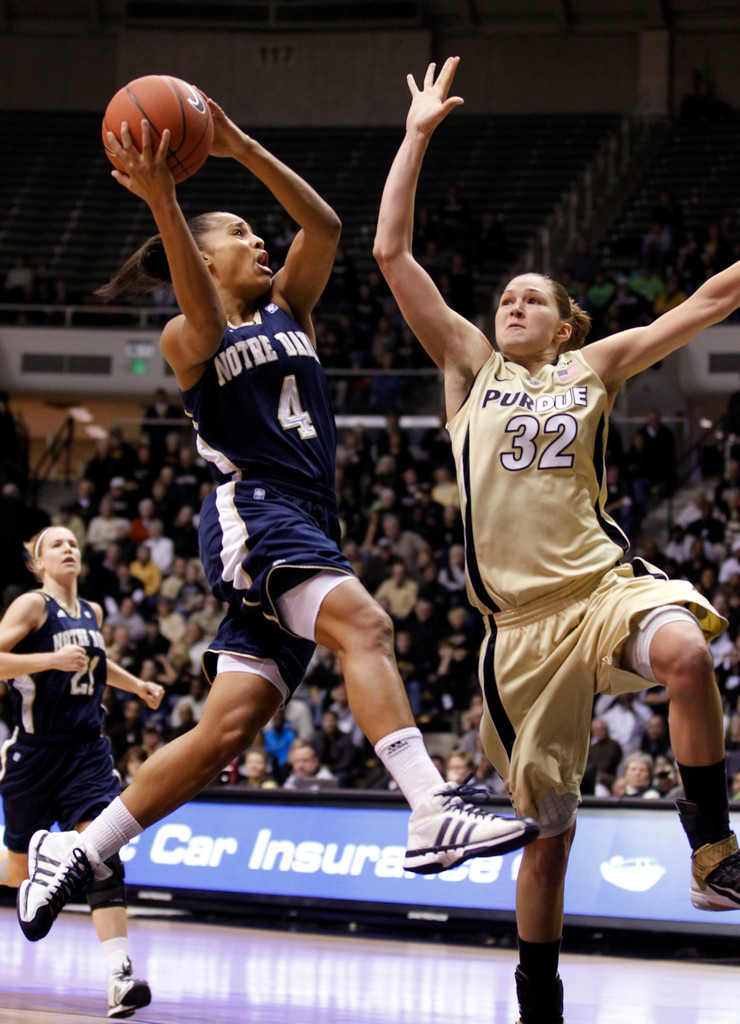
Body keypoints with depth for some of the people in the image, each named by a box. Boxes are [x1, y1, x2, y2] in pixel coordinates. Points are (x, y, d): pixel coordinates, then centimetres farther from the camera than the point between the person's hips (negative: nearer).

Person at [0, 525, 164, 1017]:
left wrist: (138, 685, 26)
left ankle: (121, 974, -24)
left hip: (87, 751, 4)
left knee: (101, 853, -16)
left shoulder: (92, 613, 13)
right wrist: (51, 660, -28)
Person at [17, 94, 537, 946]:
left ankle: (76, 854, 9)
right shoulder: (188, 338, 4)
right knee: (363, 623, -31)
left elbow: (324, 226, 6)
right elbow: (203, 312, -22)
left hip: (306, 528, 7)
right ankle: (432, 813, -46)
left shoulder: (288, 311, 22)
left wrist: (242, 148, -2)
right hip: (251, 512, -7)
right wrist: (162, 202, -36)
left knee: (227, 729, 0)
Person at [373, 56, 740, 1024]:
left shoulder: (595, 366, 14)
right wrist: (417, 136, 6)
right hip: (523, 613, 1)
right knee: (547, 828, 3)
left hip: (605, 580, -1)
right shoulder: (472, 364, 13)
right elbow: (390, 252, 6)